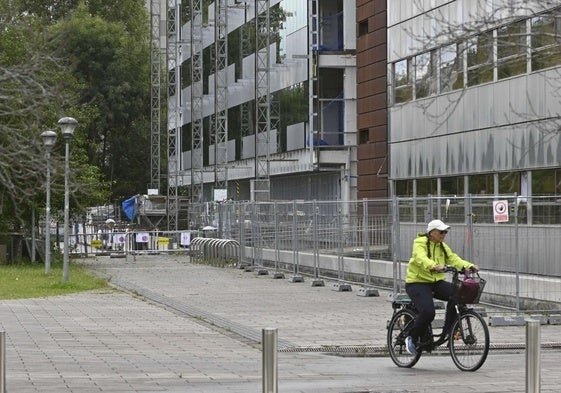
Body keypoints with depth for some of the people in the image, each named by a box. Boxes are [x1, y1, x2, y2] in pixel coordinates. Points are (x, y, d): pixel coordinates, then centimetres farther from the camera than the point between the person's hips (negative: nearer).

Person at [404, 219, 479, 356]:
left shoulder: (442, 247, 14)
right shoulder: (420, 243, -10)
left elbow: (453, 258, 2)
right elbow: (421, 258, -29)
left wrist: (469, 266, -17)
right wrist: (434, 266, -50)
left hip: (437, 282, 7)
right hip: (417, 283, -7)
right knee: (428, 311, -28)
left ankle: (447, 331, -9)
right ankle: (412, 339, -3)